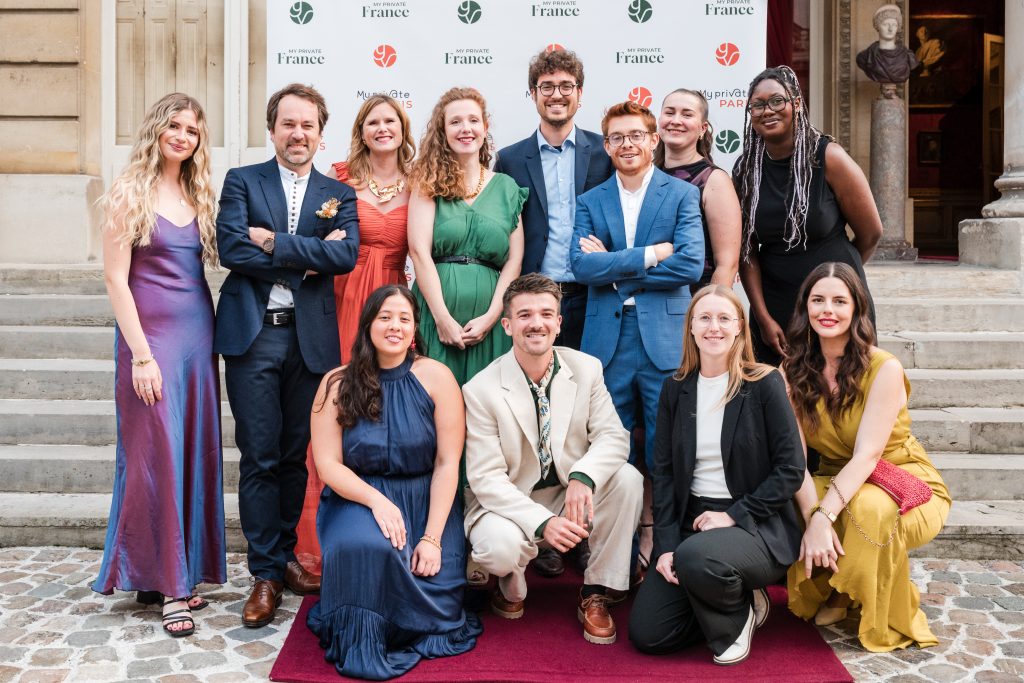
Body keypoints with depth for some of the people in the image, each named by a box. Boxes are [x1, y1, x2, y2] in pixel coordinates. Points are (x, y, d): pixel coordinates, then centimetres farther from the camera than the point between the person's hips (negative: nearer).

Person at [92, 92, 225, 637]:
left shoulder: (199, 194, 12)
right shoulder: (129, 193, -4)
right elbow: (115, 277, -9)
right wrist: (141, 354, -14)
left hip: (198, 334, 6)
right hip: (150, 335, -6)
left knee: (196, 453, 9)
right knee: (156, 454, -2)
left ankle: (183, 570, 22)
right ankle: (166, 582, 9)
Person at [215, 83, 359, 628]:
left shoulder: (339, 194, 11)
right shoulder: (242, 181, 8)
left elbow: (346, 255, -7)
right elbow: (231, 249, -8)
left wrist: (274, 241, -11)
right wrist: (307, 256, -8)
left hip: (310, 336, 2)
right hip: (253, 336, -2)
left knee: (296, 455, 10)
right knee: (259, 457, -1)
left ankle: (285, 552, 27)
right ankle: (266, 572, 9)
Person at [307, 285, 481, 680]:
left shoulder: (435, 377, -6)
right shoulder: (338, 385, -3)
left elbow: (448, 463, -8)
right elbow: (328, 465, -6)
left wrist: (432, 537, -16)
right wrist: (377, 501, -23)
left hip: (425, 500, 0)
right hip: (358, 497, 0)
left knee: (435, 596, -21)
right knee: (364, 548, -35)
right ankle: (361, 645, -5)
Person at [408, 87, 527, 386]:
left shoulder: (506, 187, 11)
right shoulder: (429, 181, 4)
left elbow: (514, 259, 5)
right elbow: (419, 251, -6)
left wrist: (491, 316, -7)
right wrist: (443, 319, -13)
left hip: (488, 319, 2)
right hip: (437, 312, -2)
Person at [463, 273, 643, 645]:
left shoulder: (587, 368, -5)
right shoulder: (480, 390, -15)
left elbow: (612, 436, -10)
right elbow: (486, 478, -17)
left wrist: (583, 477, -33)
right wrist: (542, 522, -31)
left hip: (572, 494, 4)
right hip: (509, 502, -3)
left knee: (627, 478, -23)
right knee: (500, 545, -35)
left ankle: (596, 594, -5)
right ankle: (511, 589, 6)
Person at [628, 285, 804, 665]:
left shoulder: (765, 384, -7)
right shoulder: (676, 389, 5)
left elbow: (790, 469, -9)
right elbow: (663, 472, 2)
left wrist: (734, 516, -17)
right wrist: (666, 545, -8)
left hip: (755, 525, -4)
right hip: (691, 522, 4)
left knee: (697, 558, -37)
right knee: (646, 634, -8)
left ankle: (738, 617, -2)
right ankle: (731, 597, 18)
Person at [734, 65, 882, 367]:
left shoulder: (829, 158, -8)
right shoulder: (746, 169, 1)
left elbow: (870, 234, 0)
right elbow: (747, 250, 0)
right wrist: (763, 317, -6)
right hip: (773, 309, 3)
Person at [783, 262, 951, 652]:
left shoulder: (884, 368, -19)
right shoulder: (794, 372, -7)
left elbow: (868, 455, -25)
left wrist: (824, 517, -37)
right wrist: (811, 515, -32)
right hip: (838, 483, 4)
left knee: (868, 508, -38)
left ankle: (887, 624, -9)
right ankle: (832, 594, 2)